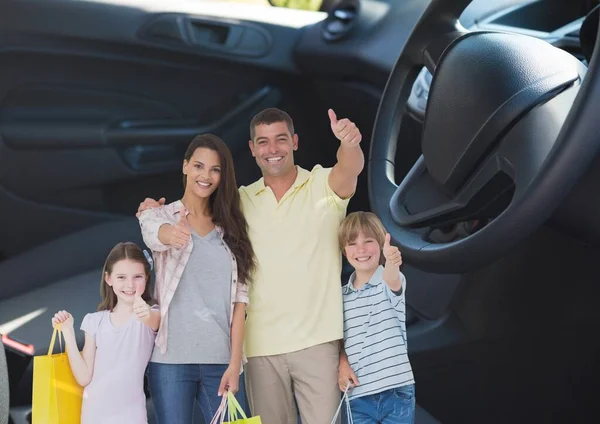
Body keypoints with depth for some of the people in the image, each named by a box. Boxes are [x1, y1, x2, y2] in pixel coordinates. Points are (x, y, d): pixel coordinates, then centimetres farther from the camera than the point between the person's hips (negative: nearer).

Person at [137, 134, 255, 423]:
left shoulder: (231, 227, 10)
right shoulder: (158, 215, 4)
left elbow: (239, 299, 4)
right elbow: (154, 234, -22)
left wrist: (234, 363, -5)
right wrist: (171, 234, -46)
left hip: (222, 360, 2)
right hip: (172, 359, -2)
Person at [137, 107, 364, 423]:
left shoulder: (323, 185, 0)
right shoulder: (243, 201, 10)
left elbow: (350, 169, -20)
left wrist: (349, 143, -43)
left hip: (317, 341, -3)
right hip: (261, 346, 3)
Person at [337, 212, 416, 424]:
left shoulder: (390, 283, -4)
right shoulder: (341, 296, 8)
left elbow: (392, 280, -28)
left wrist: (391, 262, -51)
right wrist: (342, 365, -5)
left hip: (397, 392, -3)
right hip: (358, 396, 3)